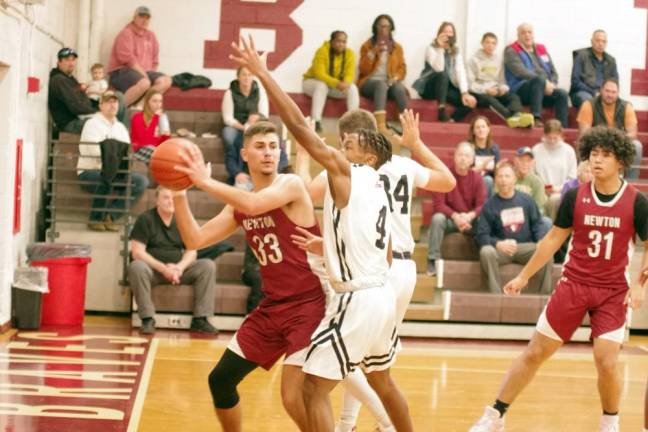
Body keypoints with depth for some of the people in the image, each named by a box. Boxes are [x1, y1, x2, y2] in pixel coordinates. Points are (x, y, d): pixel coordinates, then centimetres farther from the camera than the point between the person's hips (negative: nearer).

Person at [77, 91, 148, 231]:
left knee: (142, 181, -18)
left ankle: (110, 216, -17)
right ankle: (96, 219, -19)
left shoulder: (121, 127, 18)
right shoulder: (92, 124, -3)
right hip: (89, 172, -6)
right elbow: (96, 152, -17)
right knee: (107, 177, -40)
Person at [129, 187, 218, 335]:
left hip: (178, 269, 4)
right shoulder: (145, 219, -6)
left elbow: (191, 251, 4)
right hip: (152, 269, -4)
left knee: (208, 266, -18)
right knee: (136, 267, -37)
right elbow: (137, 252, -13)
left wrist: (180, 267, -18)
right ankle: (147, 319, -31)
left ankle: (200, 319, -19)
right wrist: (163, 268, -24)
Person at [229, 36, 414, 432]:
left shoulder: (345, 172, -7)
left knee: (314, 388, -6)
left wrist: (261, 72, -12)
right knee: (382, 381, 27)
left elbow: (299, 124, -14)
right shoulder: (378, 189, 17)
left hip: (357, 300, -9)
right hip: (383, 295, 9)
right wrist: (329, 247, 27)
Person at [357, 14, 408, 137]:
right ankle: (381, 125, -55)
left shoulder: (397, 47, 12)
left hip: (389, 82, 2)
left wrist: (396, 77, -13)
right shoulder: (367, 46, 6)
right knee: (381, 84, -38)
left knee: (400, 88, -33)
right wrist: (372, 53, -15)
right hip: (370, 82, -2)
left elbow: (402, 68, 8)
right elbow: (363, 70, -3)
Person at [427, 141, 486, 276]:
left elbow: (482, 205, -9)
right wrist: (455, 216, -30)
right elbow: (438, 204, -14)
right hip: (449, 219, -1)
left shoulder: (477, 178, -2)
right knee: (437, 218, -34)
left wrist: (470, 216, -30)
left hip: (471, 220, 1)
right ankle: (433, 261, -26)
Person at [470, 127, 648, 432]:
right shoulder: (575, 197, -3)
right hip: (573, 284, 1)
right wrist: (524, 276, 9)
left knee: (606, 363, -10)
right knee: (535, 353, 3)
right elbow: (554, 238, 7)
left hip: (613, 292, -1)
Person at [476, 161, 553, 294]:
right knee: (486, 252, -34)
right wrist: (498, 244, -21)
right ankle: (496, 295, -33)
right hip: (501, 248, -1)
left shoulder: (526, 200, 9)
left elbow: (537, 224, 8)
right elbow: (482, 235, -2)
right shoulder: (490, 205, 3)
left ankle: (545, 294, -20)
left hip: (525, 247, 1)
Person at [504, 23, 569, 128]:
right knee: (540, 79, -35)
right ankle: (536, 118, -43)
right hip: (521, 90, -5)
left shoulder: (542, 49, 22)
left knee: (562, 94, -24)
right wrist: (545, 83, -20)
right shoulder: (512, 51, 4)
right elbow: (521, 72, -12)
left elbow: (553, 72, 19)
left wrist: (551, 85, -5)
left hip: (546, 90, 5)